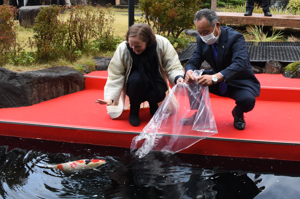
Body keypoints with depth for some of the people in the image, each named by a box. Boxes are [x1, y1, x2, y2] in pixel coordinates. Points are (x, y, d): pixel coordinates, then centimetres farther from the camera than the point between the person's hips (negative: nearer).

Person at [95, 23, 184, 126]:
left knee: (157, 94, -33)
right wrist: (110, 97, -27)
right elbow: (115, 76, -15)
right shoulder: (122, 49, -18)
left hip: (155, 83, 1)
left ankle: (154, 107, 8)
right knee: (137, 78, -35)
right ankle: (134, 111, -6)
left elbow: (173, 67, -14)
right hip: (135, 86, 0)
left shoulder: (162, 44, -18)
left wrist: (178, 78, -36)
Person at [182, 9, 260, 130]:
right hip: (218, 82, 5)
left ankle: (238, 113, 3)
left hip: (240, 82, -5)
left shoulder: (235, 37, -24)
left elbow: (241, 63, -38)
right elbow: (194, 61, -7)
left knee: (247, 100, -36)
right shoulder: (201, 40, -5)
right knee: (192, 79, -17)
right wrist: (189, 71, -35)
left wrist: (215, 77, -53)